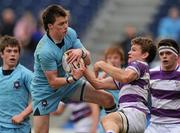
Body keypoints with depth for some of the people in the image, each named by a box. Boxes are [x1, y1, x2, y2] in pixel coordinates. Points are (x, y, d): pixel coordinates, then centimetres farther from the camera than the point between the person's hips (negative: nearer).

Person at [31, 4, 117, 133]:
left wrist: (81, 52, -31)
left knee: (108, 99, -2)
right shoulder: (44, 51, -32)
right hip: (46, 90, -6)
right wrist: (73, 78, -42)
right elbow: (53, 82, -25)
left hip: (67, 81, 6)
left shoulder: (70, 33, -12)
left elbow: (88, 60, -7)